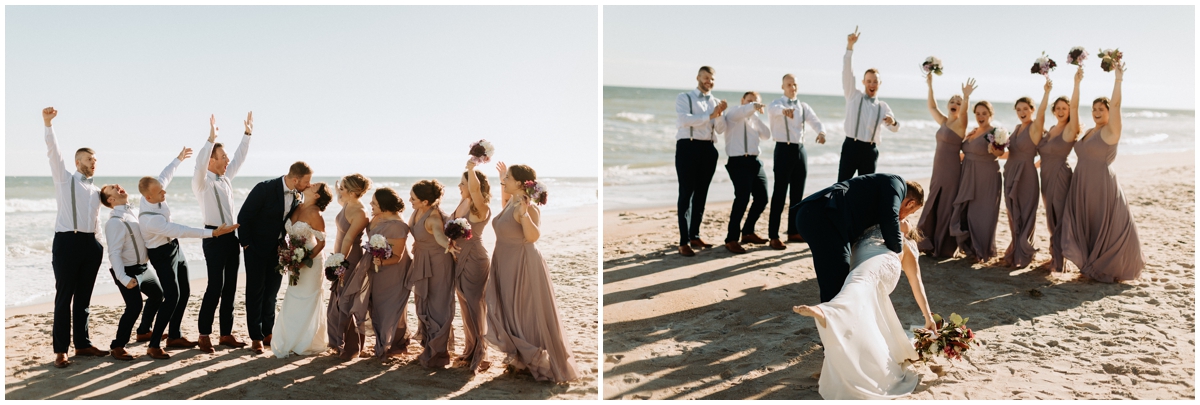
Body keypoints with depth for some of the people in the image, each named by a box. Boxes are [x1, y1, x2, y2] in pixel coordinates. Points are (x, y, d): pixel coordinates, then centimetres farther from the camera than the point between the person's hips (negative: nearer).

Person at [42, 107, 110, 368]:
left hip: (91, 244, 5)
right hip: (67, 241, -5)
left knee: (84, 297, 11)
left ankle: (82, 344, 18)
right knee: (64, 297, -3)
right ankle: (60, 350, 0)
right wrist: (48, 124, -21)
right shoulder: (65, 179, 5)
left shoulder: (95, 190, 20)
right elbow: (53, 152, -9)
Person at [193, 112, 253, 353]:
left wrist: (247, 133, 17)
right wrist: (211, 139, -35)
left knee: (230, 286, 8)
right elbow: (199, 164, -27)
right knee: (215, 286, -9)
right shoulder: (202, 181, -7)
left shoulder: (226, 177, 12)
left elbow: (240, 158, 21)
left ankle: (226, 334, 15)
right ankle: (204, 335, 0)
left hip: (231, 236, 7)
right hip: (214, 237, -7)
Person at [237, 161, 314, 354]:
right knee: (255, 292, 4)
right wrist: (246, 244, -11)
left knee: (272, 292, 12)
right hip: (256, 248, -5)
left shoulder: (297, 195, -5)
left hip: (278, 249, 5)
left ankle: (268, 333, 23)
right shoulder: (264, 189, -22)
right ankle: (256, 337, 11)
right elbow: (244, 216, -15)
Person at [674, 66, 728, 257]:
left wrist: (720, 115, -14)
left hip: (708, 149, 5)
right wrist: (710, 115, -19)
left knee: (701, 194, 9)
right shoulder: (684, 98, 3)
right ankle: (684, 242, -6)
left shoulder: (716, 102, 15)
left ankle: (695, 236, 18)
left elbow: (721, 130, 5)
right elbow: (684, 119, -16)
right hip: (688, 147, -5)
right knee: (686, 194, -6)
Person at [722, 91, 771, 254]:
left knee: (762, 198, 8)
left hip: (754, 161, 8)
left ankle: (747, 232, 25)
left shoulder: (753, 119, 22)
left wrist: (757, 113, 5)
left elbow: (766, 135, 10)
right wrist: (753, 106, -42)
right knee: (742, 198, -19)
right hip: (738, 161, -8)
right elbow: (742, 111, -22)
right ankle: (731, 239, -14)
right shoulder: (734, 114, 2)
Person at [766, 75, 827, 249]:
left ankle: (793, 232, 22)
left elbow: (816, 121, -2)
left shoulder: (804, 107, 12)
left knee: (797, 194, 11)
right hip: (784, 150, -6)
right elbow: (771, 109, -29)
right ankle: (773, 235, -5)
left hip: (800, 150, 6)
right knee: (780, 194, -7)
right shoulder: (777, 103, -4)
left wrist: (821, 132, -26)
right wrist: (783, 110, -53)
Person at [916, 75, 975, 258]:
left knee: (947, 209, -1)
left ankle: (944, 249, 6)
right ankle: (930, 244, 19)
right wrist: (930, 86, 13)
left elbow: (963, 111, -28)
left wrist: (967, 97, -45)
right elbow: (931, 107, 20)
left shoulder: (960, 123, -8)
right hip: (938, 171, 7)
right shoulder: (943, 121, 11)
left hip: (952, 171, -7)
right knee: (933, 207, 11)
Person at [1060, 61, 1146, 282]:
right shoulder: (1088, 132, 12)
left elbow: (1116, 104, -18)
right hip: (1082, 186, 7)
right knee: (1086, 228, 9)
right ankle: (1093, 266, 20)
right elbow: (1073, 110, 13)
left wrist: (1118, 78, -20)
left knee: (1107, 228, -1)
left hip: (1102, 186, -7)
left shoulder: (1111, 131, -5)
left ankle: (1111, 269, 10)